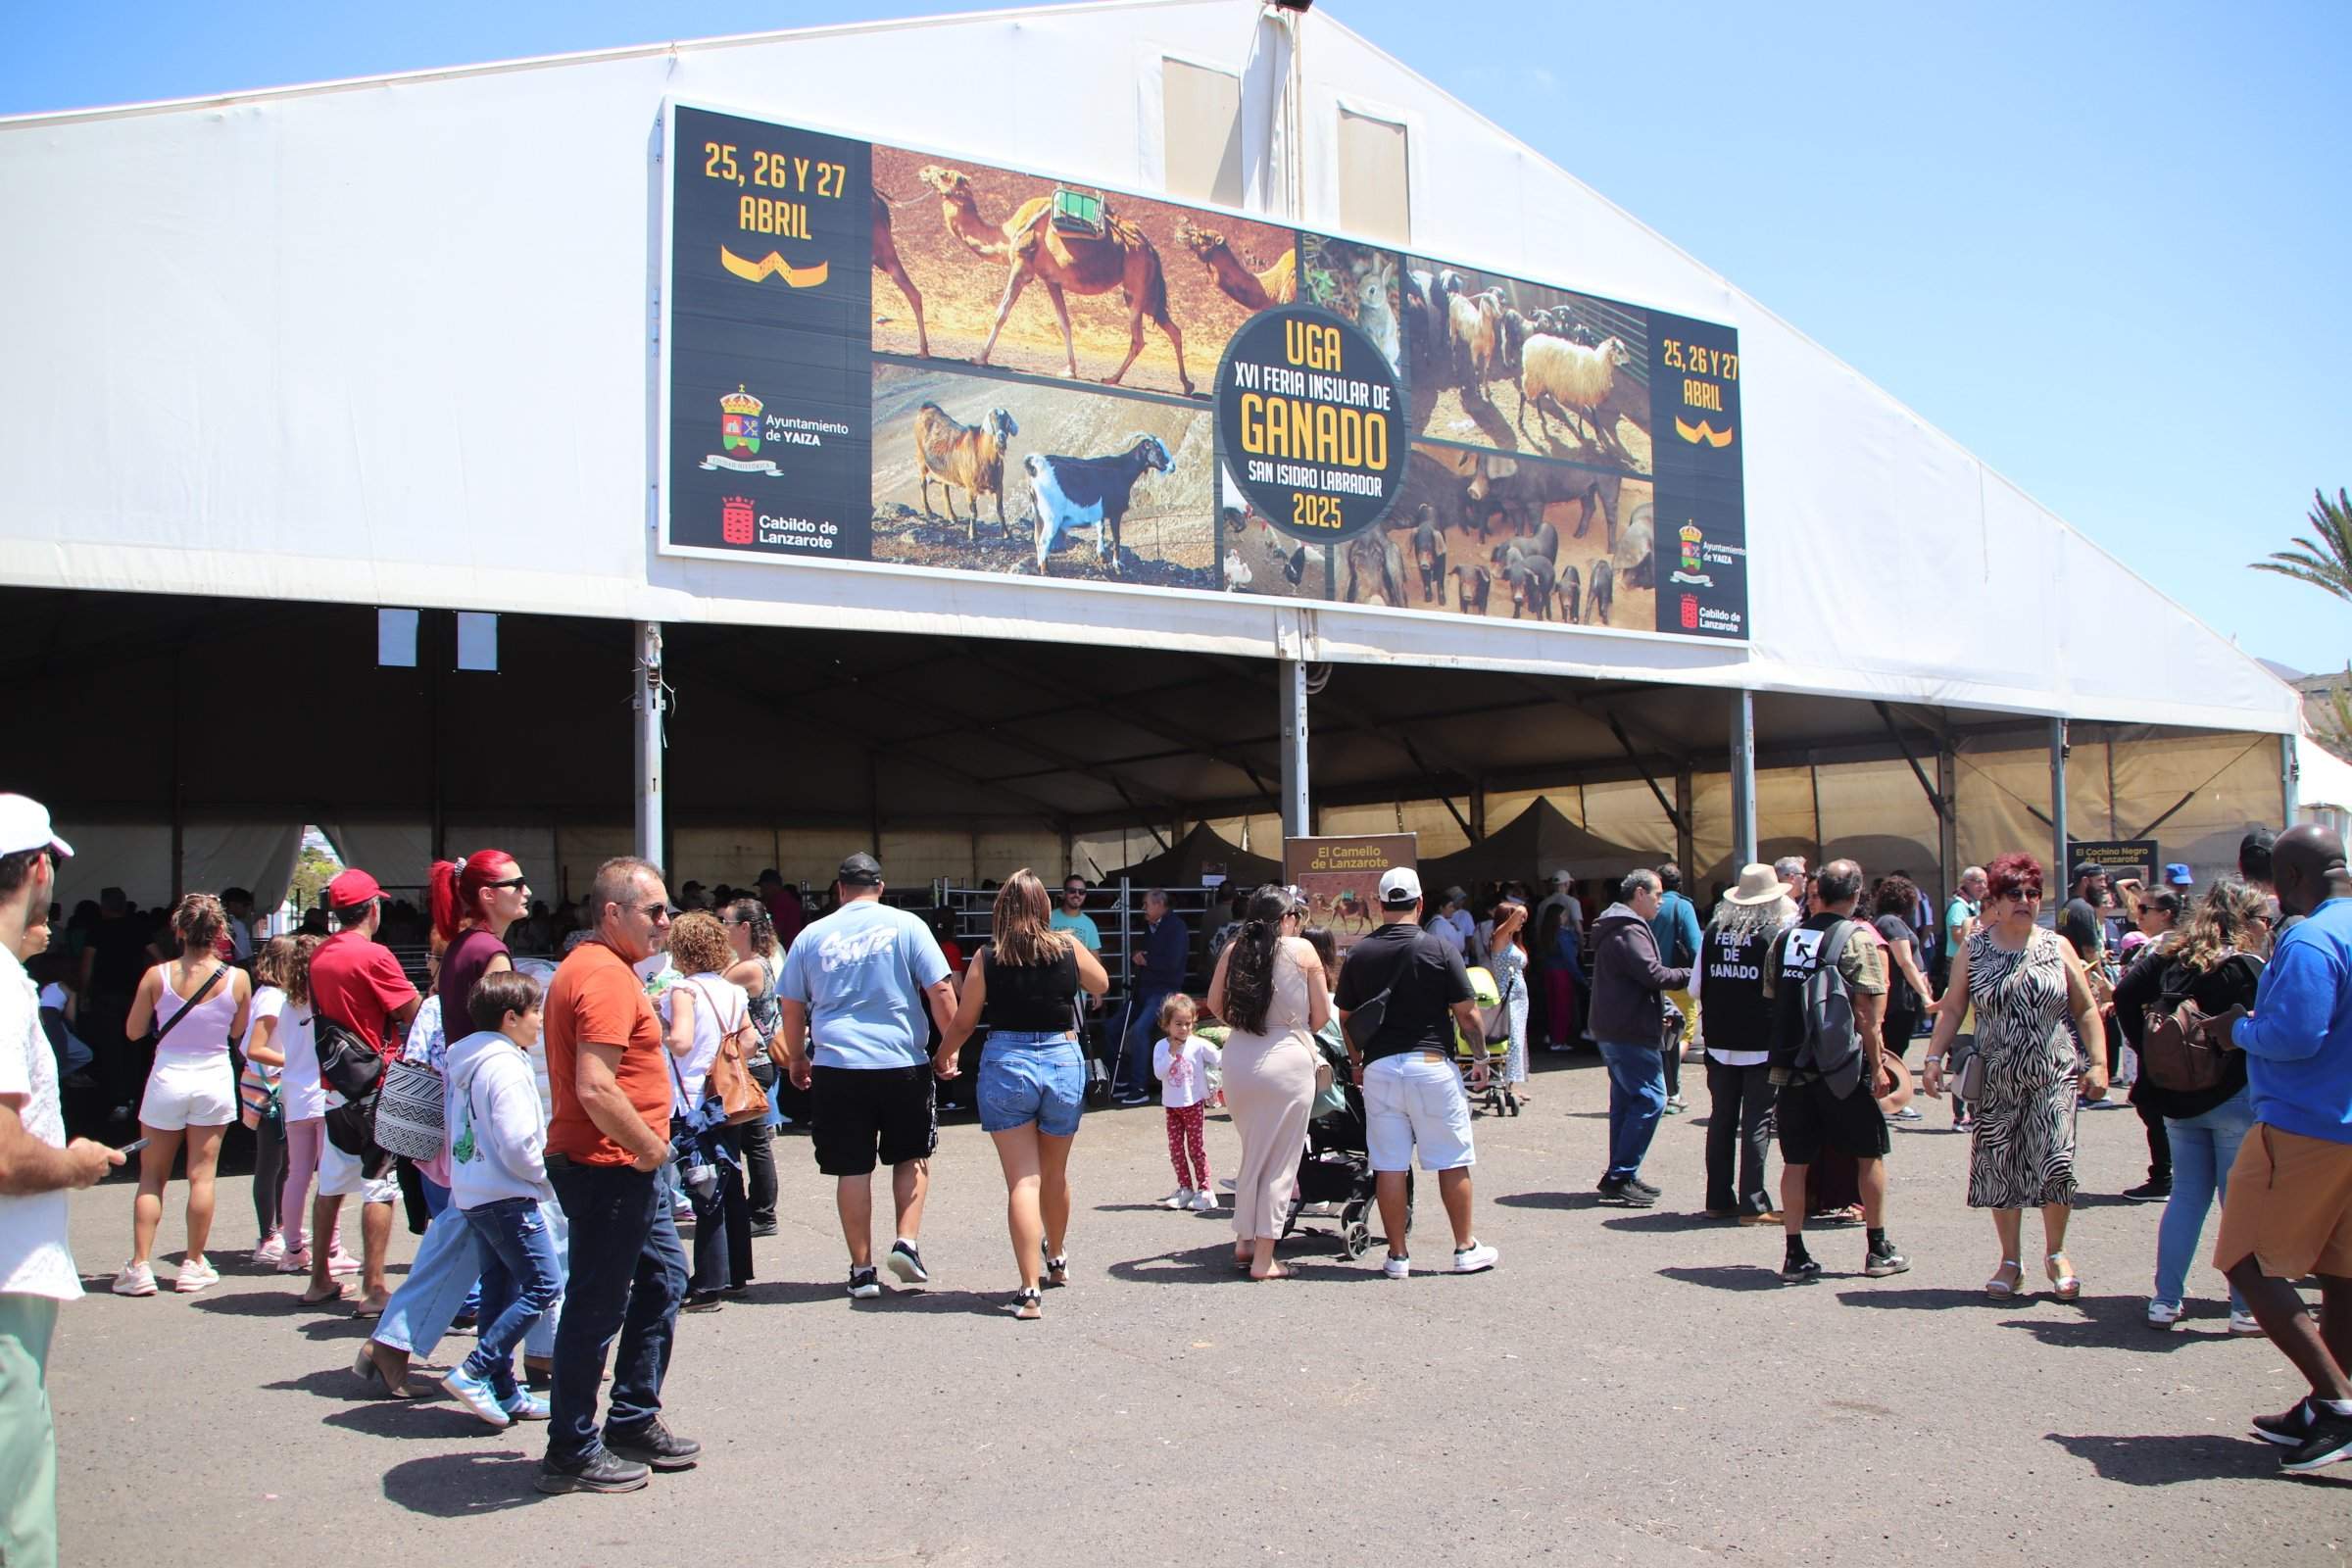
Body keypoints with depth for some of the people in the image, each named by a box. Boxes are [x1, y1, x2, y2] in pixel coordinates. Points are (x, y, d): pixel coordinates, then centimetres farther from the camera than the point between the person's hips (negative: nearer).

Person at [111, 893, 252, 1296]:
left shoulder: (157, 976, -10)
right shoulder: (237, 979, -9)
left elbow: (134, 1031, 1)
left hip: (167, 1079, 0)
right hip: (214, 1080, 0)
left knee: (152, 1176, 10)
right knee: (202, 1176, 7)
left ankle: (140, 1266, 7)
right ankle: (193, 1265, 13)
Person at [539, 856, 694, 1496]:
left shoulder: (595, 966, 15)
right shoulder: (606, 977, -20)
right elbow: (596, 1090, -28)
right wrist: (651, 1149, -16)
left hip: (631, 1166, 11)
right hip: (610, 1169, -11)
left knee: (663, 1281, 19)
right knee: (596, 1309, 1)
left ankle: (634, 1423, 30)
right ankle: (571, 1453, 14)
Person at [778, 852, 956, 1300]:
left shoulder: (812, 935, 7)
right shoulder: (906, 925, 0)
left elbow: (792, 1007, 13)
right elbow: (941, 991, -5)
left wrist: (796, 1059, 25)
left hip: (836, 1066, 1)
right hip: (902, 1063, -1)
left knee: (852, 1169, 7)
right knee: (912, 1155, 18)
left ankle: (862, 1269, 12)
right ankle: (907, 1242, 6)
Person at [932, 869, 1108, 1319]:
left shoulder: (986, 957, -6)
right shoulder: (1068, 947, -3)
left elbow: (963, 1022, 1)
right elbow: (1101, 984, 16)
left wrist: (942, 1057, 19)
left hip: (1005, 1065, -2)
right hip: (1064, 1062, 2)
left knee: (1022, 1181, -1)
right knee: (1055, 1175, 21)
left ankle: (1030, 1290, -7)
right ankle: (1056, 1260, 43)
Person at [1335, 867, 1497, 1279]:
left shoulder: (1358, 954, 5)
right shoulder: (1440, 950, -6)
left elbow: (1345, 1017, 11)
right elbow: (1467, 1013, -5)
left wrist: (1356, 1062, 24)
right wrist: (1480, 1058, 8)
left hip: (1378, 1070, 3)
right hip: (1431, 1065, -3)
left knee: (1389, 1166, 6)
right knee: (1452, 1162, 8)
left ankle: (1398, 1255, 11)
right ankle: (1466, 1249, 16)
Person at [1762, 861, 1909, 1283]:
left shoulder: (1784, 937, 6)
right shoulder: (1858, 939, -9)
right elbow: (1866, 1012, -13)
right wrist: (1877, 1065, -6)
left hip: (1791, 1068, 4)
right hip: (1841, 1068, -4)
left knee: (1796, 1161, 8)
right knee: (1870, 1155, 12)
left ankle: (1795, 1256, 9)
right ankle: (1877, 1251, 20)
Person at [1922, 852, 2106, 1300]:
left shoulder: (2056, 947, 5)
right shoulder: (1974, 951, 4)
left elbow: (2087, 1010, 7)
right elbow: (1951, 1009, 3)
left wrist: (2098, 1064, -2)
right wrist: (1934, 1057, -8)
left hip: (2053, 1078, 0)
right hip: (1996, 1082, 1)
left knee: (2056, 1163, -10)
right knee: (2000, 1170, 5)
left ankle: (2056, 1254, 11)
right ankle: (2010, 1261, 18)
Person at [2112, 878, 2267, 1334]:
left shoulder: (2169, 955, 4)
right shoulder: (2248, 967, -12)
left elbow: (2124, 995, 2)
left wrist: (2149, 1050, 5)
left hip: (2177, 1099, 6)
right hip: (2234, 1098, -5)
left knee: (2187, 1194, 13)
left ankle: (2165, 1300, 13)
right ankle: (2246, 1308, 9)